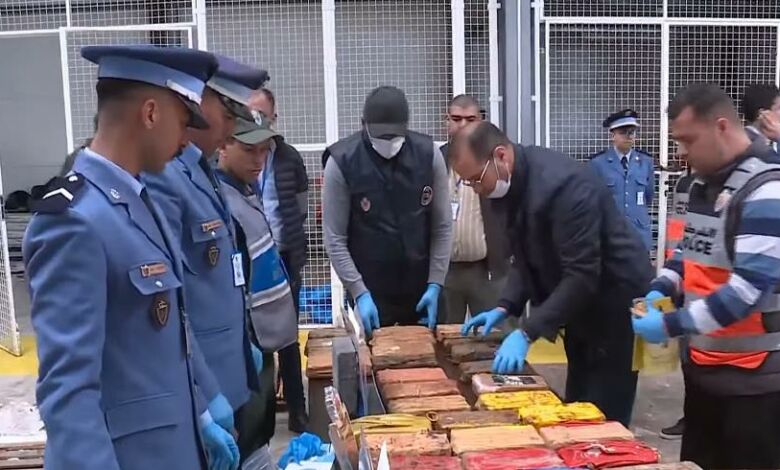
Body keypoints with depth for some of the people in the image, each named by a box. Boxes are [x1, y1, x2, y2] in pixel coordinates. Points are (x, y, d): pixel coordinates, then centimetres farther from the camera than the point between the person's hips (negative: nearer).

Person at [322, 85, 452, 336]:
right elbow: (335, 238, -10)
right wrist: (359, 293, -15)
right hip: (370, 288, -2)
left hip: (421, 286, 3)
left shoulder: (428, 153, -7)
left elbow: (443, 226, -1)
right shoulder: (342, 162, -13)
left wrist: (435, 284, -5)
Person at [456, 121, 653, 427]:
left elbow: (582, 276, -31)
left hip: (614, 303, -9)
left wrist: (527, 332, -31)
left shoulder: (563, 184, -29)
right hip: (582, 304, 9)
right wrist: (505, 307, -3)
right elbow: (525, 257, 10)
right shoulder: (511, 184, -1)